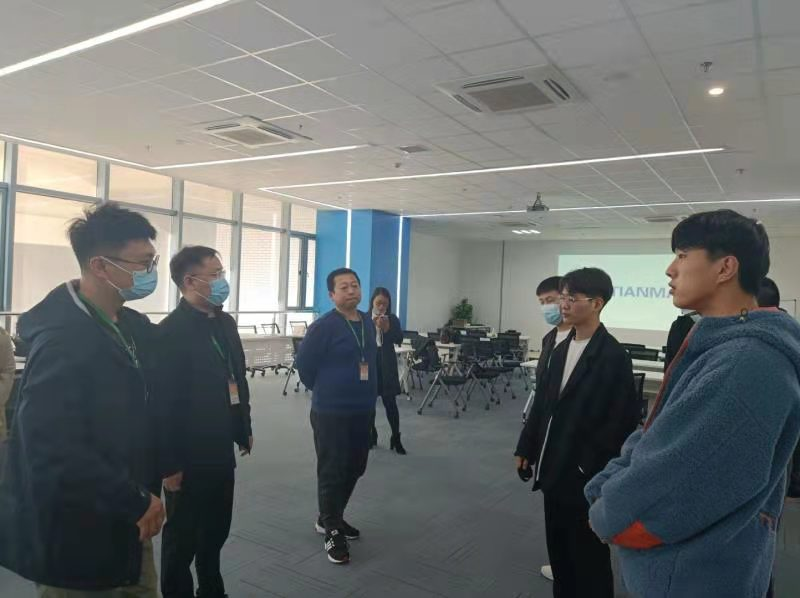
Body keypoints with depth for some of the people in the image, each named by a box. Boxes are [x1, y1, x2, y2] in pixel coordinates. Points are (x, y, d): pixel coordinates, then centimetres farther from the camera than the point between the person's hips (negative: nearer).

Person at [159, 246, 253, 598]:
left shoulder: (225, 322, 6)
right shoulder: (172, 330, -18)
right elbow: (165, 401, -19)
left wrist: (244, 430, 15)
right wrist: (170, 463, -17)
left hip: (221, 451, 8)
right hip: (189, 456, -7)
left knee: (217, 531, 21)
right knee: (182, 538, 13)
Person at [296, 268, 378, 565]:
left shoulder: (368, 323, 6)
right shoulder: (323, 326, -16)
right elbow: (304, 364, -10)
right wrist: (324, 390, 1)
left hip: (364, 410, 8)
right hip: (331, 412, -7)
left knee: (354, 469, 17)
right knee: (332, 472, 3)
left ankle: (330, 519, 37)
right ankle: (333, 532, 19)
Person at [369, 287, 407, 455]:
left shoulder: (392, 319, 3)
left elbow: (399, 340, -5)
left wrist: (387, 328, -18)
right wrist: (372, 326, -21)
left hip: (386, 366, 0)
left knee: (390, 402, -2)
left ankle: (396, 438, 5)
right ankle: (371, 435, 21)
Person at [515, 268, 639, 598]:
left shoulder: (613, 357, -15)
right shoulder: (560, 351, 8)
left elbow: (620, 422, -16)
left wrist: (594, 472, -16)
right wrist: (526, 448, 10)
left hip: (585, 475, -7)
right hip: (554, 470, 7)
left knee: (588, 557, 10)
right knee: (558, 550, 18)